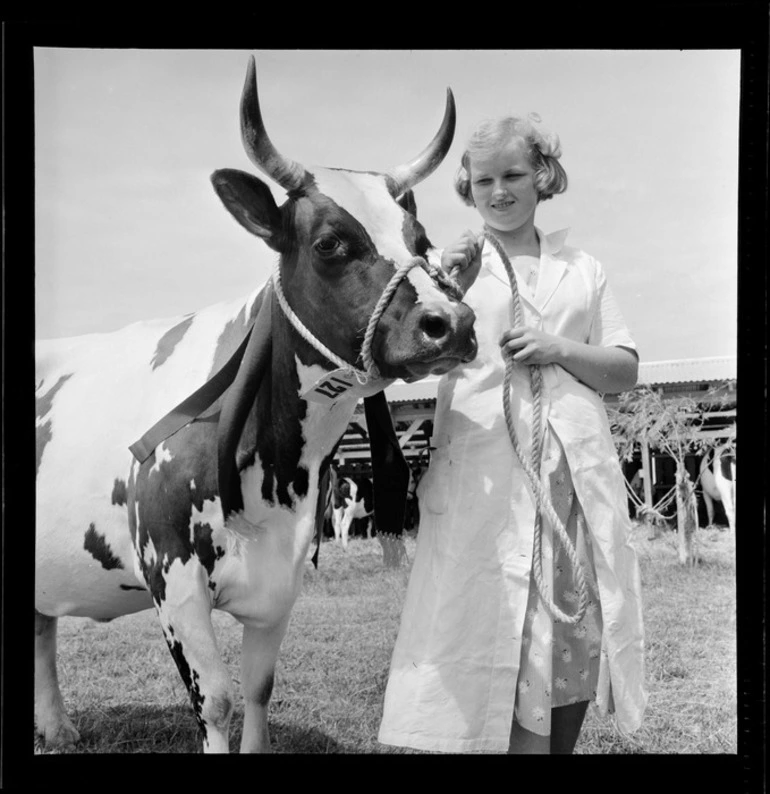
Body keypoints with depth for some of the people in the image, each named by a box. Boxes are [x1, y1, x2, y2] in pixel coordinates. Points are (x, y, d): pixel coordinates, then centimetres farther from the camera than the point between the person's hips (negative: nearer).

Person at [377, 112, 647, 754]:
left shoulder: (581, 269, 17)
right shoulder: (452, 265, 10)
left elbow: (625, 371, 13)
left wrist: (560, 348, -4)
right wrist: (451, 291, -19)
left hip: (578, 476, 3)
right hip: (484, 477, -3)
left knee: (581, 633, 5)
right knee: (505, 645, -9)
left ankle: (561, 741, 22)